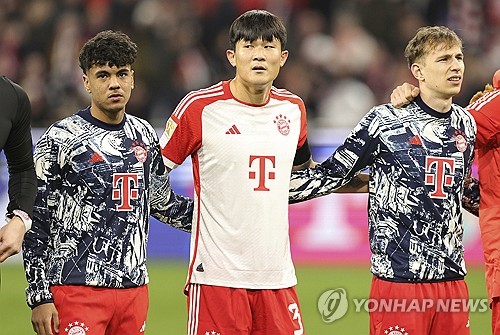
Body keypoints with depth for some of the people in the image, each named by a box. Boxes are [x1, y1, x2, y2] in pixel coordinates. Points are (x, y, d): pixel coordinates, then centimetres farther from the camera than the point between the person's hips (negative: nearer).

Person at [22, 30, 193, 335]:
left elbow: (163, 202, 27)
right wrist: (40, 298, -10)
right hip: (76, 288, -5)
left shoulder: (144, 135, 13)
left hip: (134, 287, 6)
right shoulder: (61, 139, -4)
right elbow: (36, 222, -5)